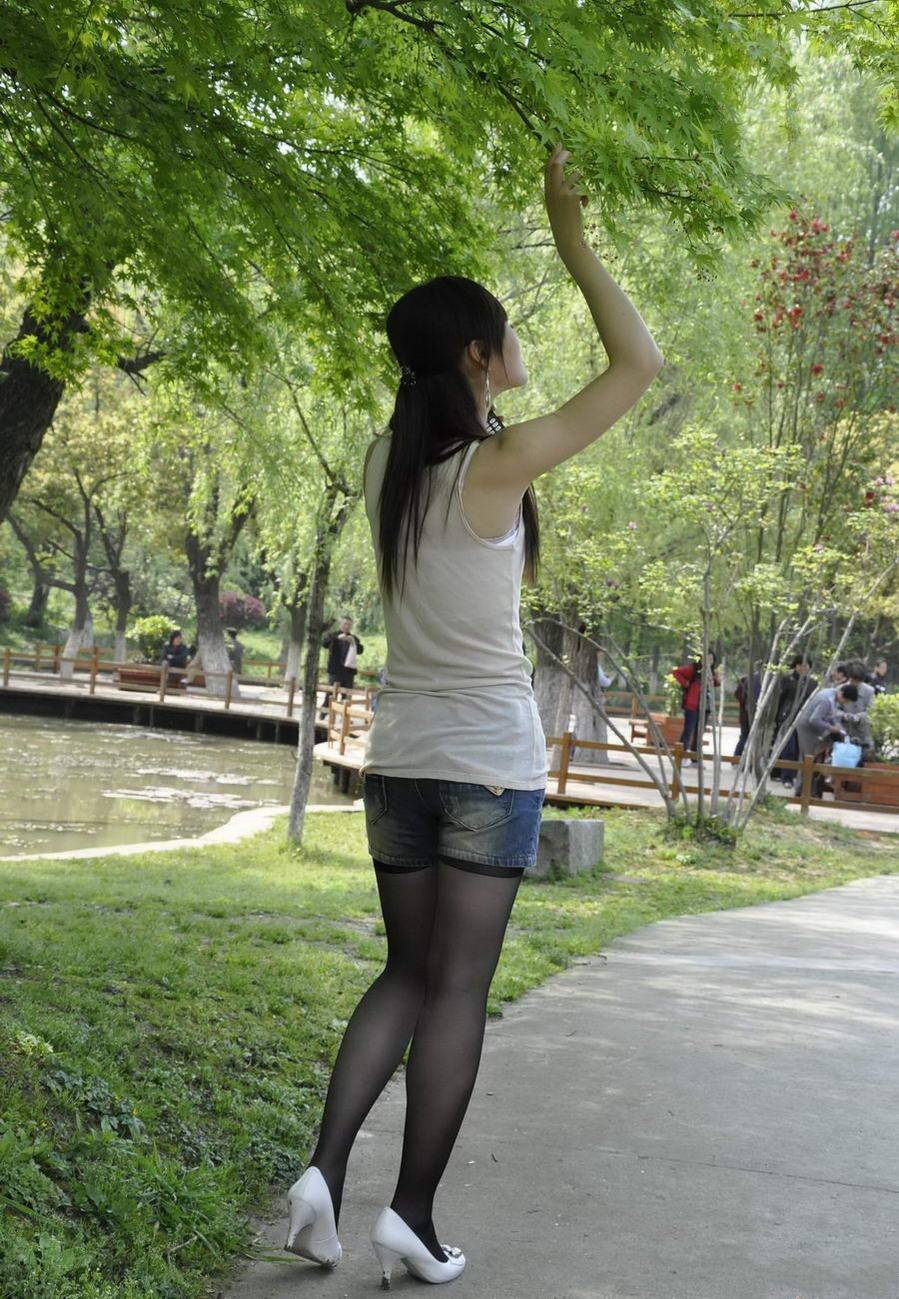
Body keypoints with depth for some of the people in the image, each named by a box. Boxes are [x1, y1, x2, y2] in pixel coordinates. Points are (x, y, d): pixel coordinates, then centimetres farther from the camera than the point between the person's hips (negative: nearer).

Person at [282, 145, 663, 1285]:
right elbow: (640, 363, -10)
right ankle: (412, 1214, 7)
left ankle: (325, 1166, 1)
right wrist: (573, 245, -4)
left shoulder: (387, 459, 3)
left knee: (408, 973, 15)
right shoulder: (499, 462, -14)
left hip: (400, 754, 6)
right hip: (491, 757, -6)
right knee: (457, 988, 2)